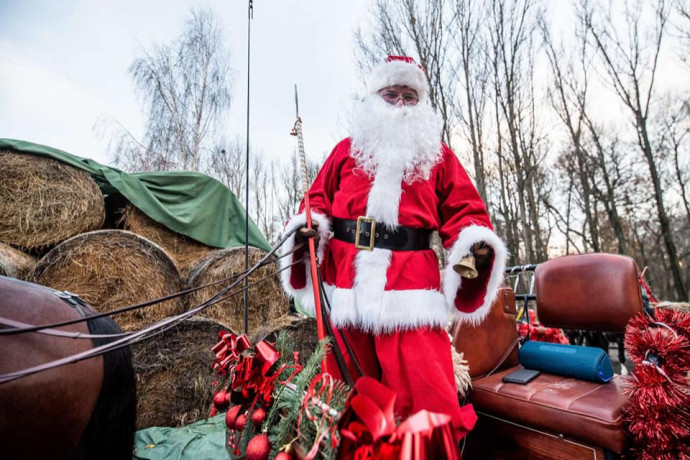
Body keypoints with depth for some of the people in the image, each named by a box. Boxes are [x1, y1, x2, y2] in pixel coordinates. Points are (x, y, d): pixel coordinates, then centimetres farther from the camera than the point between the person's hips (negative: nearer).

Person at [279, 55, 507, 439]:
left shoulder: (438, 156, 14)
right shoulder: (347, 149, 17)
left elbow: (462, 210, 8)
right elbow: (319, 199, 17)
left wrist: (476, 241, -11)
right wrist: (308, 227, -3)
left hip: (412, 286, -1)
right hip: (348, 283, 2)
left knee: (424, 386, -2)